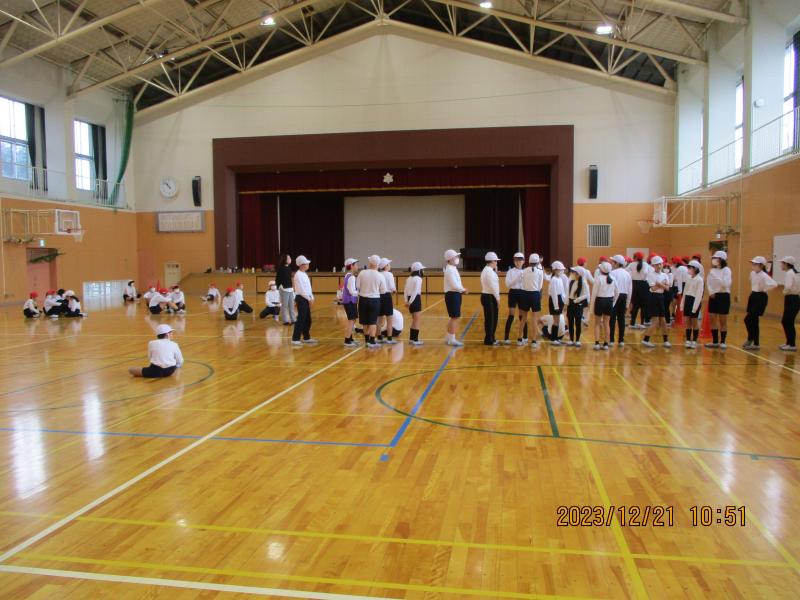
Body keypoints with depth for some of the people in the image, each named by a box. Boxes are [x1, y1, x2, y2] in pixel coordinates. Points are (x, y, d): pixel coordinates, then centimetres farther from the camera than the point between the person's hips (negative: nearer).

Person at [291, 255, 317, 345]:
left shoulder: (304, 274, 15)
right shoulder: (298, 275, -15)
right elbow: (301, 290, -19)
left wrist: (311, 298, 7)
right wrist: (309, 299, -14)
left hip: (306, 299, 9)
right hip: (301, 299, -9)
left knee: (307, 320, 14)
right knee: (301, 320, -8)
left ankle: (306, 338, 23)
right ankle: (295, 339, -4)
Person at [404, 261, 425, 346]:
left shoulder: (409, 279, 13)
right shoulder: (418, 279, -11)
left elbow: (405, 291, 9)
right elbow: (415, 291, -19)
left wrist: (406, 301, 5)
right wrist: (410, 302, -17)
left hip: (410, 299, 8)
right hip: (416, 299, -8)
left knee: (414, 320, 19)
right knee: (416, 321, -1)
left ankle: (411, 338, 23)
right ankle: (415, 340, 0)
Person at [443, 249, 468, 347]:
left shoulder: (452, 268, 15)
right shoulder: (450, 270, -17)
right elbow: (455, 285, -22)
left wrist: (462, 289, 1)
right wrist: (463, 289, -7)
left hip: (455, 294, 10)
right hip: (452, 295, -10)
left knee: (454, 318, 16)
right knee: (455, 318, -6)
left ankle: (449, 338, 25)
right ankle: (452, 340, -1)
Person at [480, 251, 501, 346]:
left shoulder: (486, 270, 17)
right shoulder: (489, 271, -17)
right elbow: (493, 286, -20)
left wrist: (495, 271, 9)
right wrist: (497, 298, -15)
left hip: (486, 296, 10)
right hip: (490, 297, -10)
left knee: (490, 319, 15)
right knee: (490, 319, -4)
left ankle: (490, 338, 22)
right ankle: (489, 340, 2)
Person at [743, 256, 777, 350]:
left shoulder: (763, 275, -17)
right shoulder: (752, 273, 6)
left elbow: (774, 284, -32)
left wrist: (764, 289, -20)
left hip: (761, 298, -8)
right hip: (753, 296, 8)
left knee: (748, 320, -11)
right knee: (753, 321, 10)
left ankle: (751, 339, 3)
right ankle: (756, 343, 18)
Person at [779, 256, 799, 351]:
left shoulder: (789, 273, -15)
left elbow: (788, 287, -29)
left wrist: (785, 292, -10)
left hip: (791, 299, -9)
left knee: (788, 322, -1)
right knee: (785, 321, 16)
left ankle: (792, 345, 4)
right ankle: (789, 343, 24)